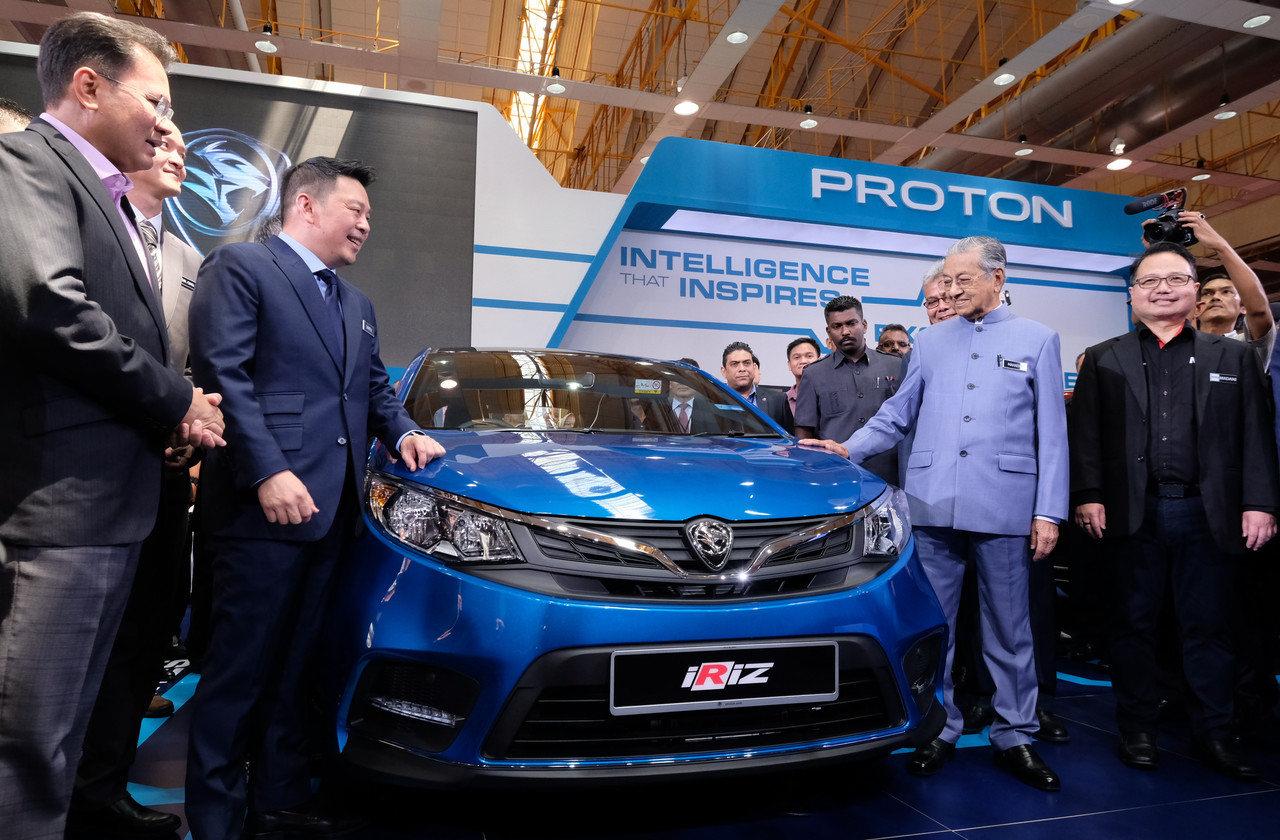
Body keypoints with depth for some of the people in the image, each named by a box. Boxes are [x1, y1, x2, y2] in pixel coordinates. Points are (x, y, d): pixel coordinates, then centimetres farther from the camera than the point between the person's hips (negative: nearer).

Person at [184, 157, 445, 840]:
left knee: (293, 668, 15)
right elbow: (222, 373, -12)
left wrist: (402, 431, 6)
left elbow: (375, 387, 27)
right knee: (239, 672, 1)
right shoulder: (239, 267, -2)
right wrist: (268, 473, -20)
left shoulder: (357, 304, 24)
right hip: (263, 507, -8)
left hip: (330, 510, 8)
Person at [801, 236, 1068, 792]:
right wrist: (849, 449, -1)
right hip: (932, 505, 2)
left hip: (1003, 507, -2)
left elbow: (1051, 435, 4)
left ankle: (1014, 736, 22)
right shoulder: (930, 341, 14)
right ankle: (940, 729, 21)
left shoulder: (1037, 340, 9)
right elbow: (897, 415, 15)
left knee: (1008, 628, 7)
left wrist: (1049, 512, -2)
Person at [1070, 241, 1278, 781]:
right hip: (1133, 513, 0)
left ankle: (1212, 734, 19)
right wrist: (1087, 495, -8)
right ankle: (1137, 730, 18)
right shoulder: (1103, 360, 9)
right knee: (1134, 624, 7)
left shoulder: (1233, 357, 12)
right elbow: (1085, 434, 2)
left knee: (1208, 626, 7)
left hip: (1208, 513, 1)